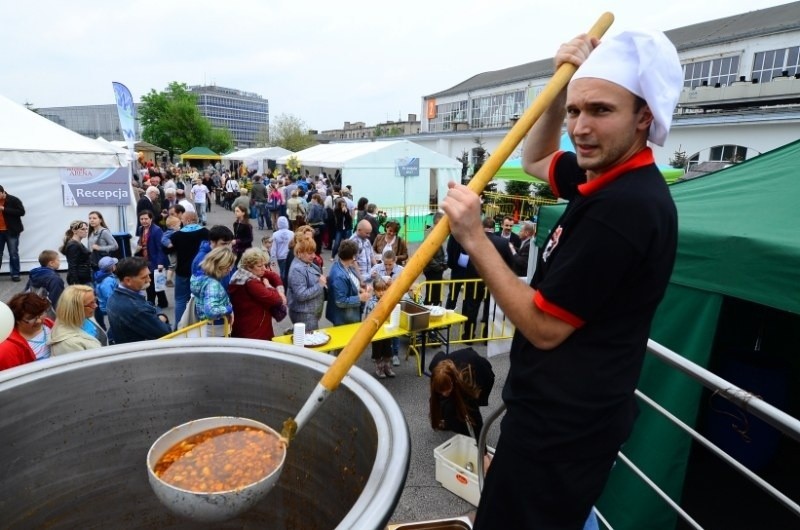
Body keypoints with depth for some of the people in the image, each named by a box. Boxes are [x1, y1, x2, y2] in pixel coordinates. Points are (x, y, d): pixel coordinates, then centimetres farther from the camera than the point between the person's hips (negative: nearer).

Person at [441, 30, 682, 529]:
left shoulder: (625, 205, -28)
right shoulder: (613, 176, 2)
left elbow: (544, 327, -24)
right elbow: (535, 159, 18)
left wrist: (474, 239, -26)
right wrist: (563, 85, 2)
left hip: (563, 425, -9)